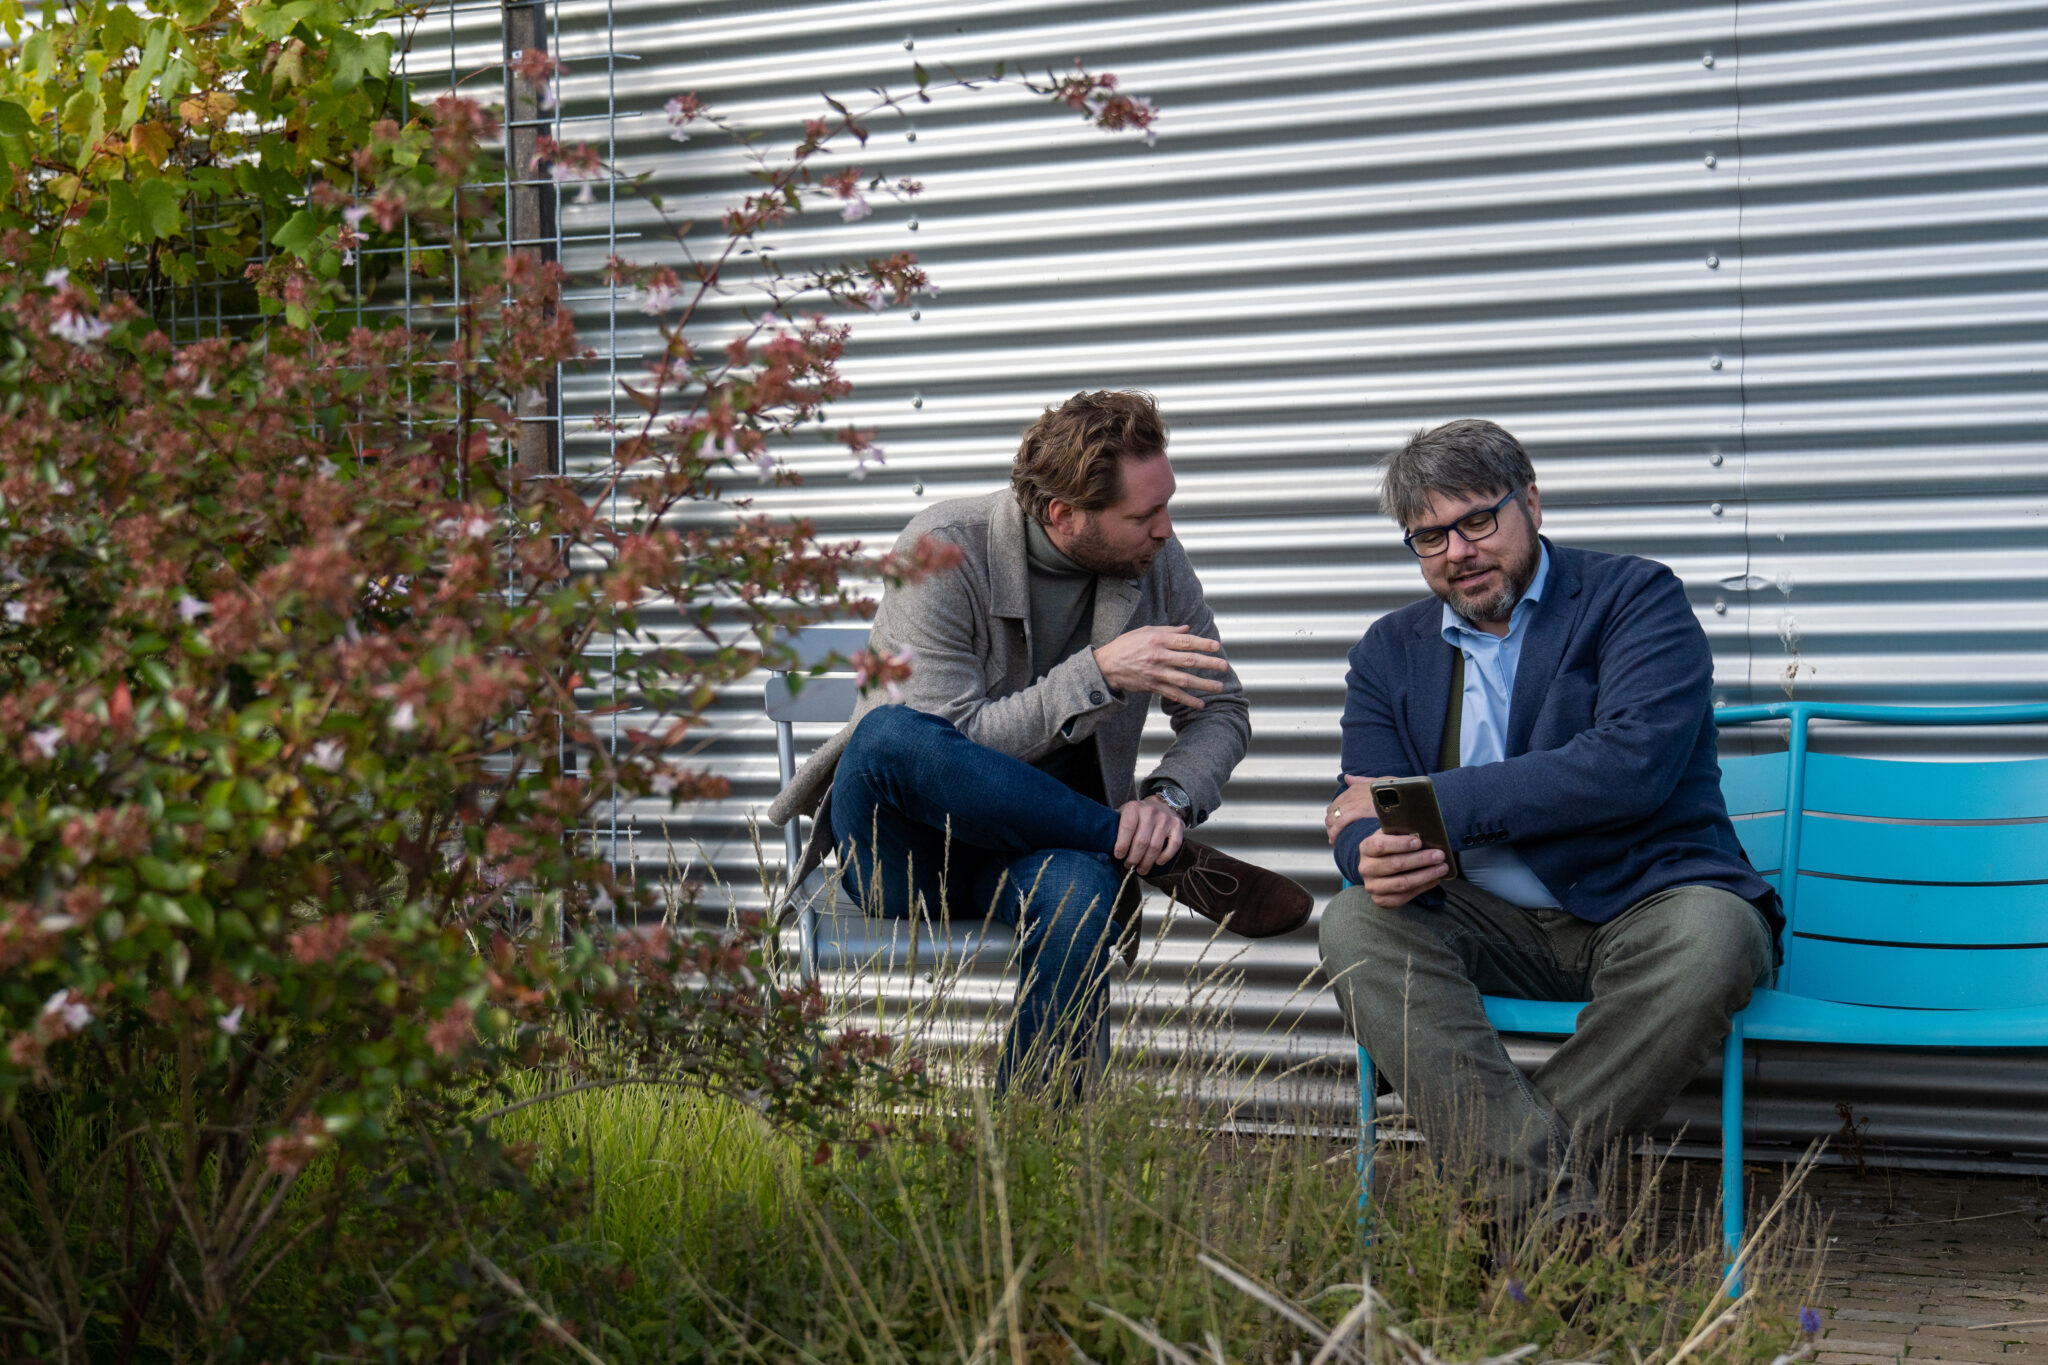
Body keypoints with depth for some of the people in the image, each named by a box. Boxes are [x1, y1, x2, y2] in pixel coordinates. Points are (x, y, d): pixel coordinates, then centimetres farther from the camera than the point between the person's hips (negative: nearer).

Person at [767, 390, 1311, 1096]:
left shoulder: (1155, 560, -1)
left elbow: (1219, 712, 7)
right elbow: (956, 744, -21)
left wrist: (1169, 797, -15)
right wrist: (1100, 674, -29)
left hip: (1046, 844, 2)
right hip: (903, 850, -2)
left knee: (1078, 890, -36)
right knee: (887, 735, -36)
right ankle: (1168, 859, -24)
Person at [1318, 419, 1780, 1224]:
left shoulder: (1635, 599, -1)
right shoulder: (1390, 651, 13)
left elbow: (1632, 767, -18)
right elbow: (1359, 815, 3)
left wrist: (1430, 802, -17)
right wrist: (1378, 859, -25)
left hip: (1638, 909, -3)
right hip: (1492, 928, 3)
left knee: (1712, 936, -35)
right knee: (1356, 925, -25)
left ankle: (1504, 1182, -27)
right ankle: (1553, 1209, -36)